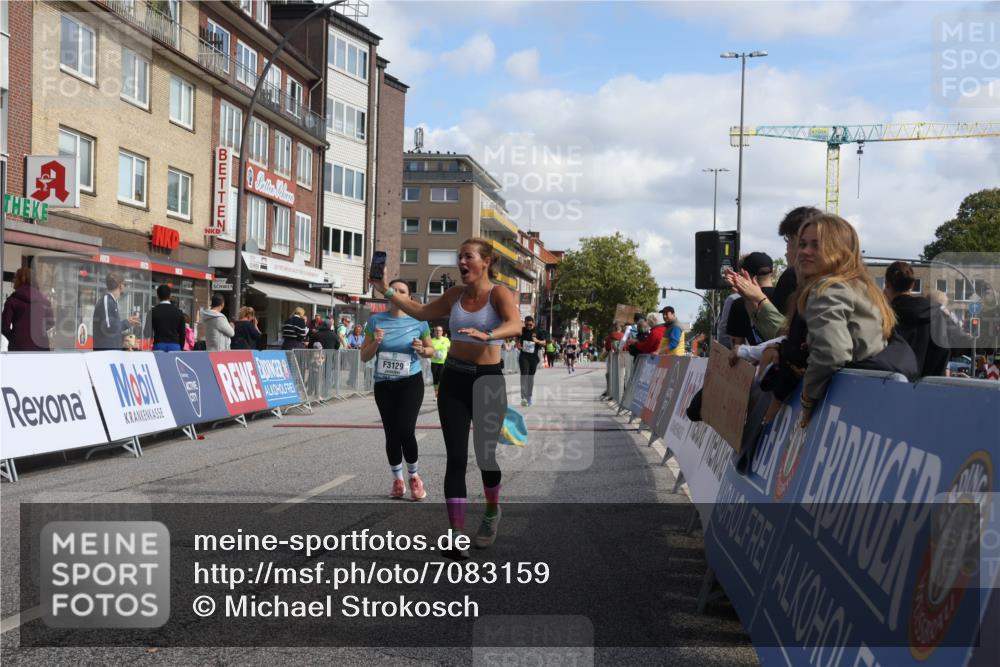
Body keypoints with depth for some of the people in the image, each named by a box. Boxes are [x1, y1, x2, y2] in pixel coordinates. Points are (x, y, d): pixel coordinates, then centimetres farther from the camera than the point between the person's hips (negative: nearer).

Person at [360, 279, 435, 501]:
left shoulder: (418, 321, -2)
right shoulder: (376, 321, 0)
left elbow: (431, 350, 10)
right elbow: (364, 356, 3)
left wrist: (422, 349, -12)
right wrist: (376, 342, -16)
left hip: (411, 382, -2)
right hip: (383, 384, 2)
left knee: (406, 431, -15)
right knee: (391, 434, 7)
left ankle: (414, 477, 9)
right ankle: (397, 481, 26)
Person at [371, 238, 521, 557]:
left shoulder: (499, 294, -9)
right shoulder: (456, 294, 7)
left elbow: (515, 325, -29)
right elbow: (421, 312, 22)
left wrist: (487, 335, -48)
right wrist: (387, 291, 16)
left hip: (488, 380, -4)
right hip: (453, 379, 4)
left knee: (484, 454, 7)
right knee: (456, 457, -4)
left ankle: (492, 513, 37)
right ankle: (457, 534, -5)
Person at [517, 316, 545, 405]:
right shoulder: (522, 330, 1)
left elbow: (544, 342, -3)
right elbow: (518, 339, 17)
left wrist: (537, 341, -22)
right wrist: (518, 345, -4)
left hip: (533, 357, 1)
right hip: (523, 356, -1)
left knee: (531, 377, 9)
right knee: (524, 374, -16)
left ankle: (529, 398, 21)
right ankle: (523, 397, -24)